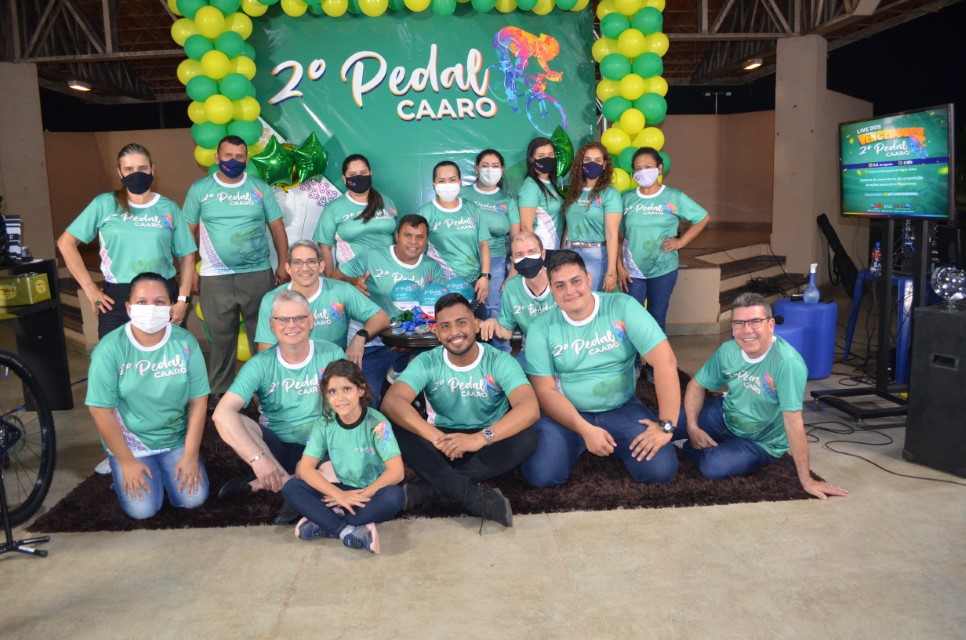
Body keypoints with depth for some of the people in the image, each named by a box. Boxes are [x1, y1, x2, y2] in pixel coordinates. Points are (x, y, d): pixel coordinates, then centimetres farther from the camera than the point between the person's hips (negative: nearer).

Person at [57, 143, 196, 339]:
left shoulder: (169, 208, 6)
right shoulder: (104, 204, 2)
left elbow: (186, 256, 7)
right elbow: (66, 243, 4)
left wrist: (183, 299, -2)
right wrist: (89, 287, -2)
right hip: (117, 300, -1)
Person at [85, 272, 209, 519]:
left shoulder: (186, 342, -12)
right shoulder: (109, 349, -18)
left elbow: (198, 401, -8)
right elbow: (101, 411, -13)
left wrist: (191, 456, -9)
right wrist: (127, 462, -11)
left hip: (176, 439, 2)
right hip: (129, 442, -2)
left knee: (193, 499, -9)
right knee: (143, 509, -12)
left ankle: (164, 470, 22)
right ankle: (121, 473, 20)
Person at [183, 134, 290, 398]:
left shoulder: (260, 188, 5)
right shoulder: (199, 190, 4)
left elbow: (277, 228, 6)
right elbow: (189, 231, 6)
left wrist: (283, 265, 0)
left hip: (258, 275, 1)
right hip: (215, 278, 0)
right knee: (221, 338, 9)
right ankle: (221, 394, 23)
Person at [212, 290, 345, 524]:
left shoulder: (331, 355, -5)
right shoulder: (261, 364, -8)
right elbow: (222, 412, -21)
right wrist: (258, 459, -32)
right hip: (277, 449, 0)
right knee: (231, 420, -25)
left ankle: (259, 483, -21)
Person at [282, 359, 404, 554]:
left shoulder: (376, 423, -15)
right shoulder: (325, 425, -6)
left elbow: (396, 472, -20)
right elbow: (305, 468, -11)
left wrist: (361, 496, -23)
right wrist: (340, 495, -23)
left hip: (371, 492, -3)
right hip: (340, 491, 3)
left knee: (394, 496, -35)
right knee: (291, 488, -18)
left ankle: (325, 525, -25)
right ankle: (347, 531, -28)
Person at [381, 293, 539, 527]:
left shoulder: (500, 361, -14)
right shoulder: (426, 363, -10)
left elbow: (530, 408, -29)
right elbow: (392, 401, -25)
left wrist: (481, 437, -43)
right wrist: (435, 437, -40)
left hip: (490, 445, -1)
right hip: (444, 441, 1)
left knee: (525, 438, -32)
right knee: (397, 429, -26)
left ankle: (430, 487, -28)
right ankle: (476, 497, -32)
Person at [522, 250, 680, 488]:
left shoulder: (623, 307, -12)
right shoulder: (541, 328, -8)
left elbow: (665, 360, -17)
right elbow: (545, 391, -8)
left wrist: (666, 425, -21)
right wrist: (585, 429, -21)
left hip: (623, 409, 0)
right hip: (567, 414, 0)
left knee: (660, 469, -20)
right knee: (540, 474, -23)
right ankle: (582, 443, 12)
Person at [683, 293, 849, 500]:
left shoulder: (788, 363, -34)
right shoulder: (728, 351, -13)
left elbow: (793, 422, -33)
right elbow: (697, 385, 0)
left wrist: (806, 480, -28)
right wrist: (692, 427, -14)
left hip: (760, 442, -5)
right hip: (725, 415, 5)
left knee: (713, 466, -29)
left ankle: (688, 446, 5)